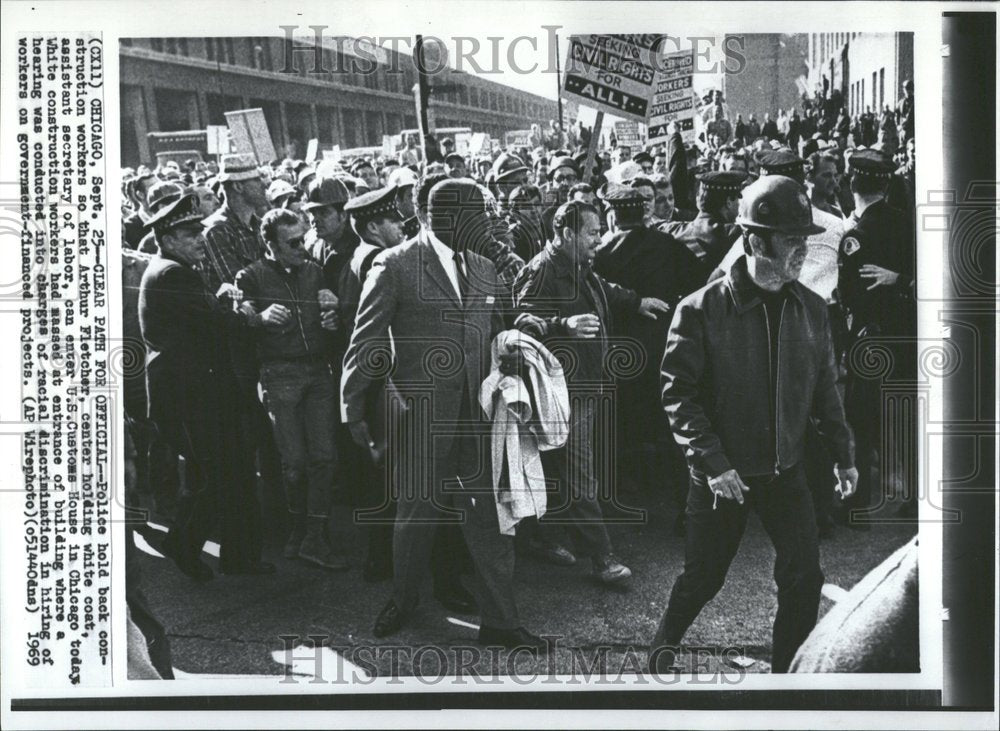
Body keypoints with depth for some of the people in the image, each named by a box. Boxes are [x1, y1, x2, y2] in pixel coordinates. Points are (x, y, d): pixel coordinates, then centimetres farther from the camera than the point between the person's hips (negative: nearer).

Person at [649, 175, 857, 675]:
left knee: (803, 579, 0)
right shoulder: (702, 310, -15)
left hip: (785, 470, 4)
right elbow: (677, 392, -14)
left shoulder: (811, 310, 0)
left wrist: (843, 453, 9)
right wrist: (712, 461, -20)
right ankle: (663, 646, 38)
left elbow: (824, 387, 10)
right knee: (703, 578, 10)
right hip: (722, 475, -4)